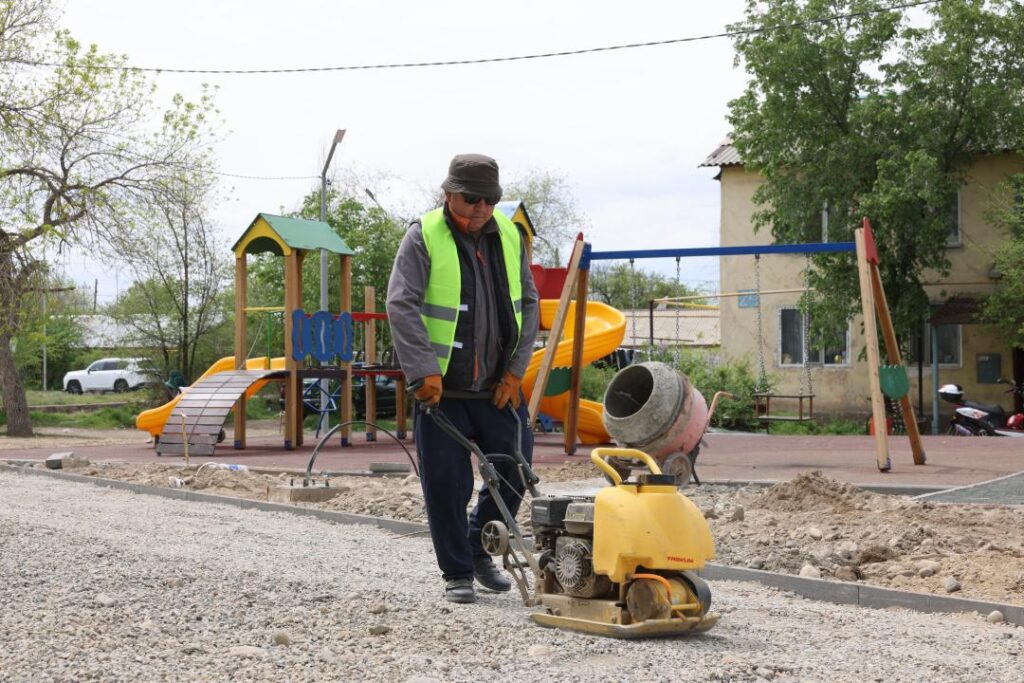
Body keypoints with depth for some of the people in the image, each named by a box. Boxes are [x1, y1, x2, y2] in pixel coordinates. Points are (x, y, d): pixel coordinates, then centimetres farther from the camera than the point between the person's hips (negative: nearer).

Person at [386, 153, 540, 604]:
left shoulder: (510, 236, 6)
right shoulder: (423, 237, -8)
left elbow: (528, 304, 9)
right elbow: (402, 305, -16)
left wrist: (515, 369, 1)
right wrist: (424, 371, -23)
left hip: (498, 386, 5)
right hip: (441, 387, -4)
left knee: (514, 470, 6)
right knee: (446, 484, 0)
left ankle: (479, 550, 27)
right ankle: (457, 573, 15)